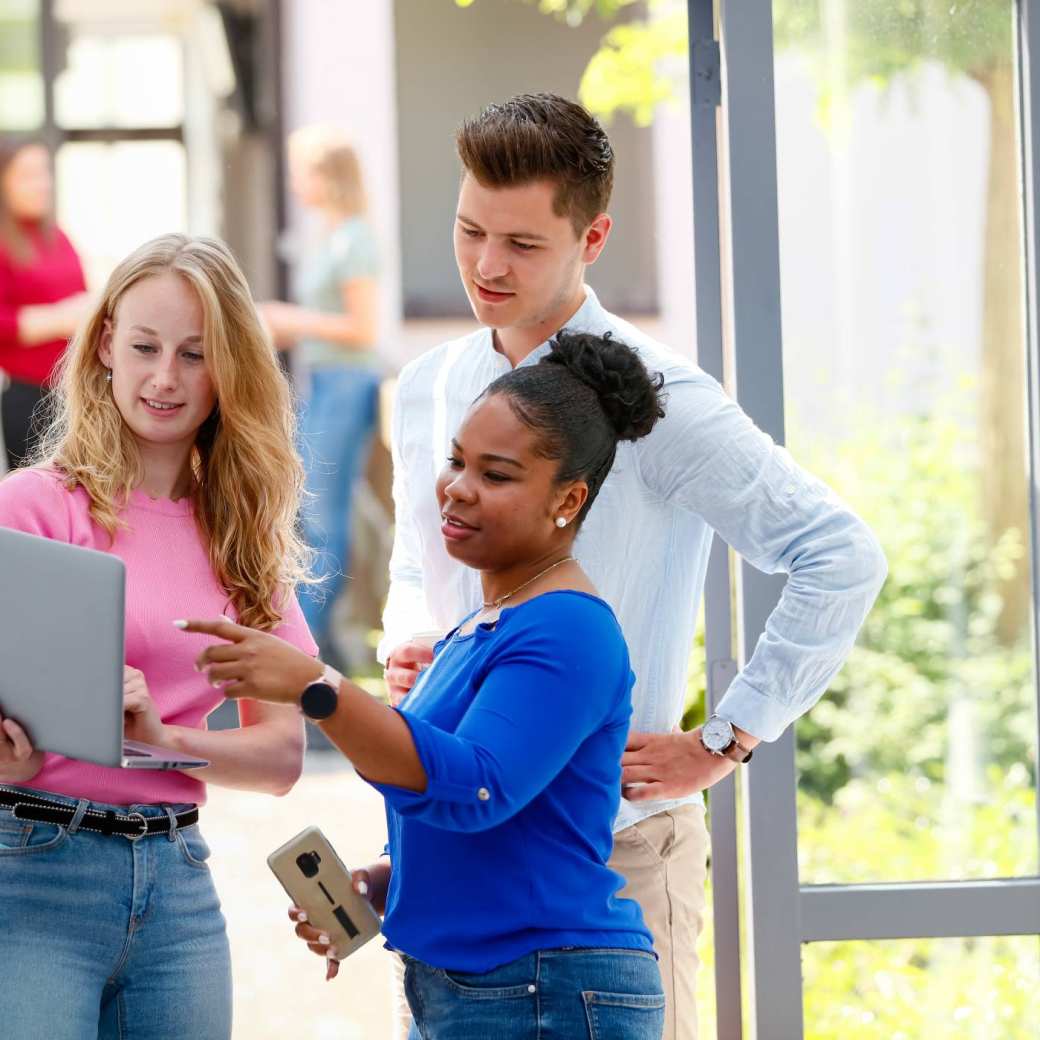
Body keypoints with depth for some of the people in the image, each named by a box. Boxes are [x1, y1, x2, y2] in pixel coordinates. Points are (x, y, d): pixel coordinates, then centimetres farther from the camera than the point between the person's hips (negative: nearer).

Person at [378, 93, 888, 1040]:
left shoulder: (654, 401, -11)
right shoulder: (427, 392, 10)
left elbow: (842, 556, -15)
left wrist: (723, 745, -12)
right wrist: (405, 649, 2)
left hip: (619, 843, -6)